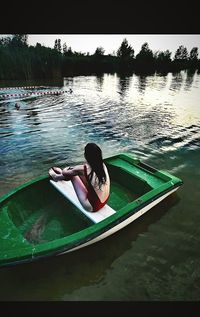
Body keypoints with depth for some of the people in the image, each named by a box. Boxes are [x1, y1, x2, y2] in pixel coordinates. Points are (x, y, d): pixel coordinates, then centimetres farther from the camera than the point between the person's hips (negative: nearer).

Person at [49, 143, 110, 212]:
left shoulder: (84, 169, -24)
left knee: (73, 175, 5)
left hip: (93, 206, -6)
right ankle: (59, 176, 42)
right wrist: (72, 167, 25)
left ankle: (57, 176, 38)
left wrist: (66, 169, 19)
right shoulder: (102, 164, -7)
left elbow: (64, 172, -5)